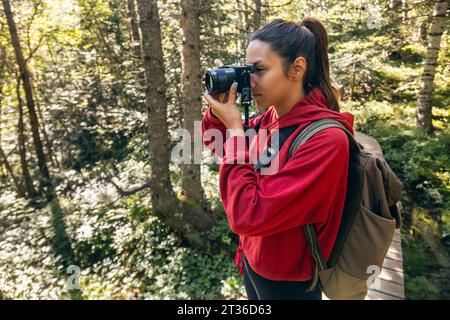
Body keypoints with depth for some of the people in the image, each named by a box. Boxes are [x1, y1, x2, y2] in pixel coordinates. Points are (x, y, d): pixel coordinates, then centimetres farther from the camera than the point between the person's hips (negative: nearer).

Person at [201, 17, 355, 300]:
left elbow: (247, 216, -32)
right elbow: (218, 144, 8)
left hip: (287, 282, -6)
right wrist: (217, 112, -12)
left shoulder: (326, 139, -30)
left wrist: (235, 128, -26)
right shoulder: (271, 116, -7)